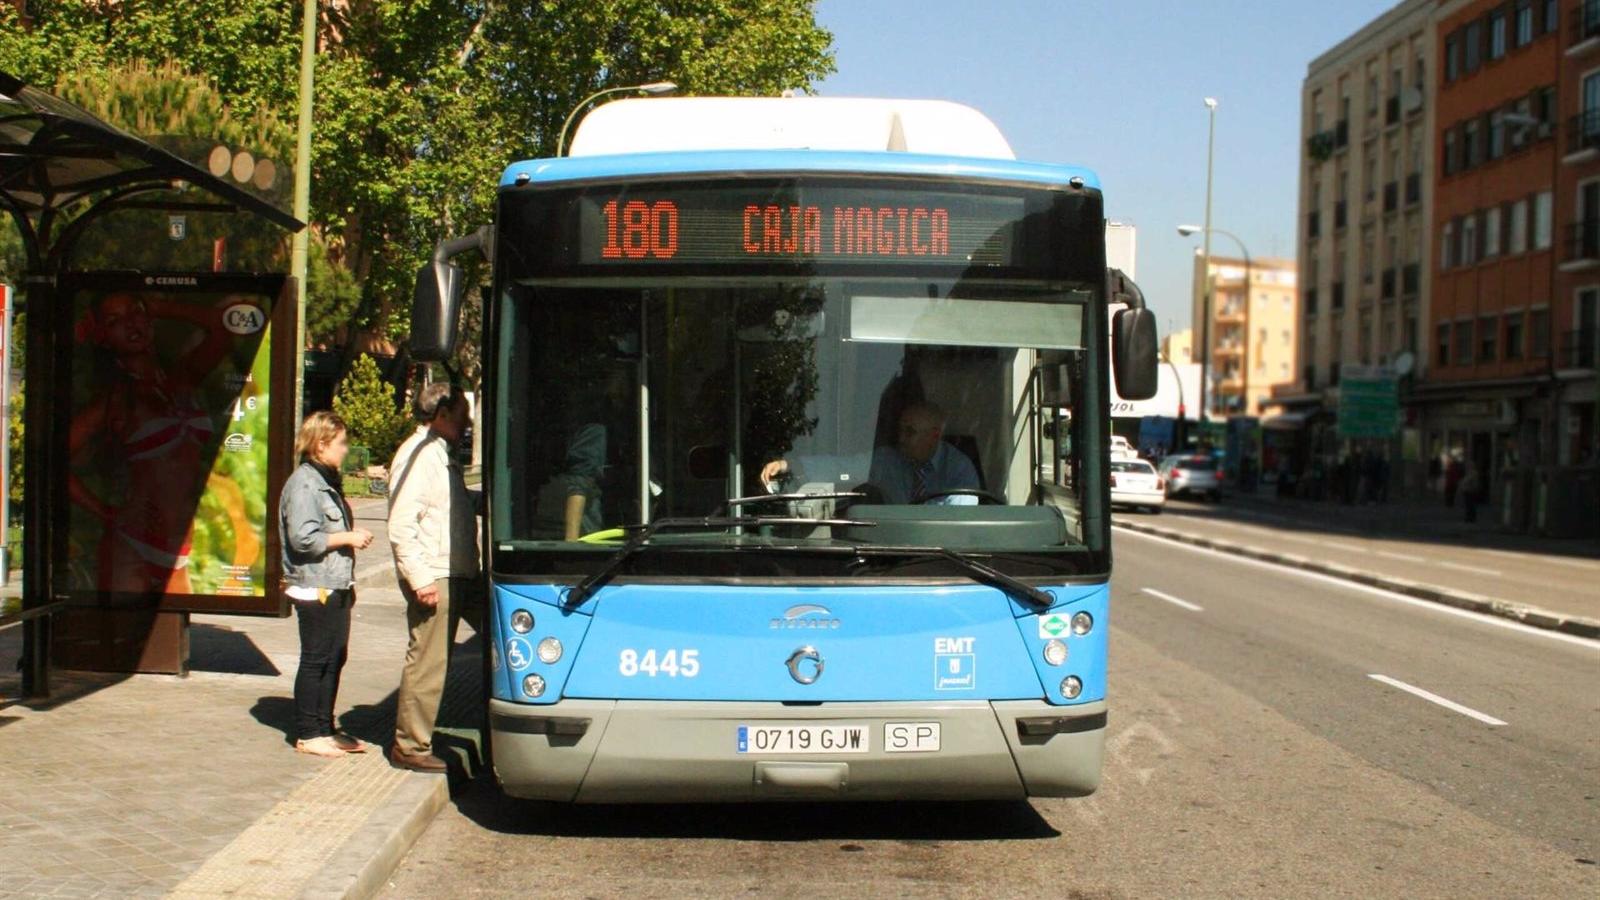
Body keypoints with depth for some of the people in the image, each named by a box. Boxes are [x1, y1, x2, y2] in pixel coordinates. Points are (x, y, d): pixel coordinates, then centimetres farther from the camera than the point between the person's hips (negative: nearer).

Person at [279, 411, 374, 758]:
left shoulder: (328, 482, 18)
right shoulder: (303, 485, -14)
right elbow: (302, 538, -22)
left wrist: (353, 537, 14)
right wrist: (348, 538, -16)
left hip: (336, 587, 10)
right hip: (315, 588, -10)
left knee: (335, 658, 12)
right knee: (315, 661, -3)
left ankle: (325, 729, 20)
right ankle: (307, 735, 5)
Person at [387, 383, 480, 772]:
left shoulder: (442, 455, 18)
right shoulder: (418, 455, -13)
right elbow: (402, 525, -19)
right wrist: (420, 580, -22)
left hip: (453, 576, 10)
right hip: (432, 578, -10)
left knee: (434, 661, 13)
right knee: (427, 663, -6)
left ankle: (415, 740, 21)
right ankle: (410, 746, 1)